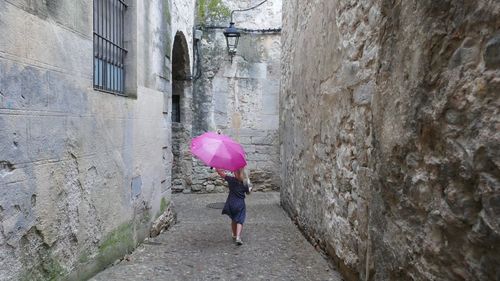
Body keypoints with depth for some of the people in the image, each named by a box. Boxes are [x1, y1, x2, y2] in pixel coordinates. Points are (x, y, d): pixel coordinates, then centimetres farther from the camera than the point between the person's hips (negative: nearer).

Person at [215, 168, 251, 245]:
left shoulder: (231, 180, -8)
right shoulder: (245, 183, -6)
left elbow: (219, 171, -10)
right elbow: (248, 192, 12)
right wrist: (249, 188, 29)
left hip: (231, 203, 2)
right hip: (240, 204, -1)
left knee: (233, 220, 20)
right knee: (239, 221, 0)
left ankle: (234, 236, 30)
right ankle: (238, 237, -15)